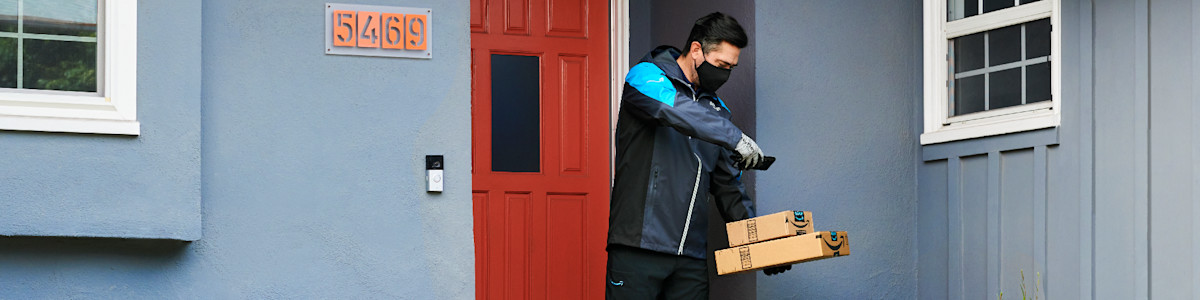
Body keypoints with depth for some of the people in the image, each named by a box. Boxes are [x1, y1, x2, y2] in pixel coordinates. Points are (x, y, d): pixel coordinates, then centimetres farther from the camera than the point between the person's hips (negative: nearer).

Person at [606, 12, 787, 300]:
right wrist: (734, 136, -26)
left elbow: (728, 184, 19)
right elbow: (671, 106, -25)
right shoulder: (647, 76, 0)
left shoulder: (716, 109, 18)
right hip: (639, 245, -6)